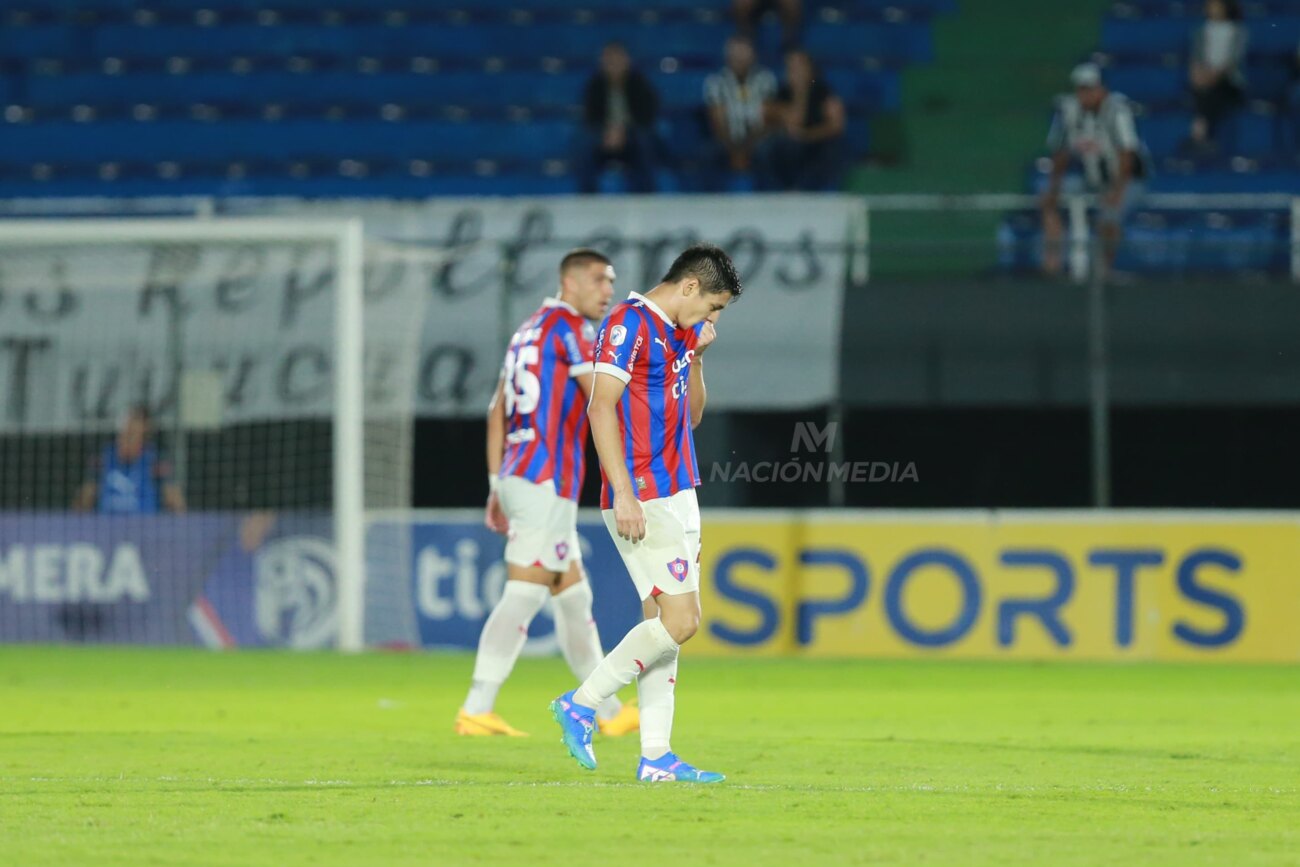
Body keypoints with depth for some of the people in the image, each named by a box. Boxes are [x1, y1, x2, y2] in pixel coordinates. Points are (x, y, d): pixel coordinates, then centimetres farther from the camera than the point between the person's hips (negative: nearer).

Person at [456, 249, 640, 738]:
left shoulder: (528, 330, 18)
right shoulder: (568, 326, -7)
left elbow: (497, 413, 19)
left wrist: (496, 486, 20)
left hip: (517, 478, 10)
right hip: (547, 482, -10)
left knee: (574, 597, 14)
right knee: (522, 596, -11)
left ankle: (608, 711, 21)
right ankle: (477, 709, -14)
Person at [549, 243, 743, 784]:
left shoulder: (679, 333, 17)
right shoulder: (630, 324, -11)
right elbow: (601, 407, -18)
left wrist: (697, 353, 10)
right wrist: (624, 494, -22)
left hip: (677, 495, 10)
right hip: (643, 501, -10)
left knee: (662, 621, 7)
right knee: (679, 621, -13)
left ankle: (655, 756, 7)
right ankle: (582, 704, -2)